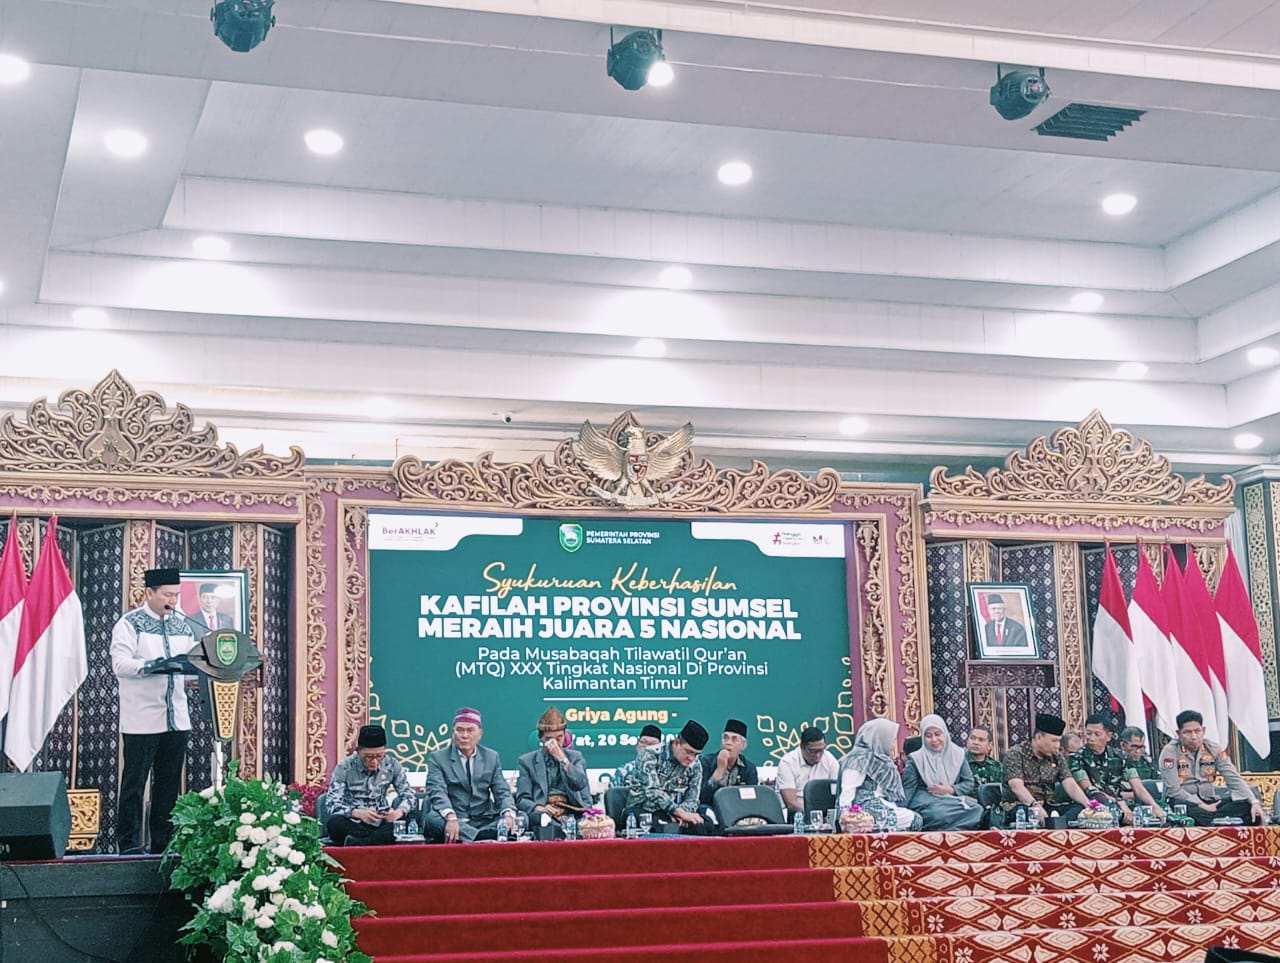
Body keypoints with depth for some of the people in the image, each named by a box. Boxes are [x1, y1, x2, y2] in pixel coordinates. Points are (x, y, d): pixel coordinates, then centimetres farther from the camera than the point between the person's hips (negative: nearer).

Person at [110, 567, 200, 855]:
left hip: (176, 718, 6)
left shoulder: (181, 626, 15)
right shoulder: (130, 623, -4)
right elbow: (120, 664, -16)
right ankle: (129, 843, 5)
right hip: (142, 720, -6)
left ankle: (163, 842, 16)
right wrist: (149, 666, -32)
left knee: (169, 783, 9)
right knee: (134, 782, -1)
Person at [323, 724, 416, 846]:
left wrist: (399, 812, -20)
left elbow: (409, 795, 4)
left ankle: (354, 843, -31)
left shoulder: (392, 765, 1)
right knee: (333, 823, -35)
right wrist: (358, 813, -33)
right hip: (353, 824, -2)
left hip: (381, 822, 2)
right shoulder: (344, 768, -6)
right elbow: (332, 803, -13)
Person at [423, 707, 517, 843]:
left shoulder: (491, 757, 15)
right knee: (433, 818, -36)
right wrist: (451, 817, -32)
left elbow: (502, 792, 8)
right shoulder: (437, 758, 5)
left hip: (484, 822, 2)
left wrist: (509, 814, -17)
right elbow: (437, 792, -10)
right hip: (451, 822, -2)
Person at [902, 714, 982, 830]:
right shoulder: (916, 759, 1)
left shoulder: (958, 755, 8)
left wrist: (951, 790, -10)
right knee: (940, 814, -39)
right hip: (926, 803, -3)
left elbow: (969, 783, 8)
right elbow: (907, 789, -1)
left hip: (953, 801, 3)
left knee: (977, 811, -28)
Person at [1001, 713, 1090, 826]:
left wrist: (1089, 805, -16)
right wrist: (1035, 805, -36)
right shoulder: (1015, 754, -3)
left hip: (1048, 807, 5)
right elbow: (1017, 786, -18)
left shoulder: (1057, 757, 14)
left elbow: (1070, 785, 4)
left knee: (1080, 807, -24)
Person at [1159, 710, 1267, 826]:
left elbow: (1234, 779, -3)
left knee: (1248, 806, -22)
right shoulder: (1170, 752, -7)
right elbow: (1173, 790, -13)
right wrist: (1203, 807, -20)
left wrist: (1255, 802, -19)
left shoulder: (1214, 749, 5)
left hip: (1209, 802, 4)